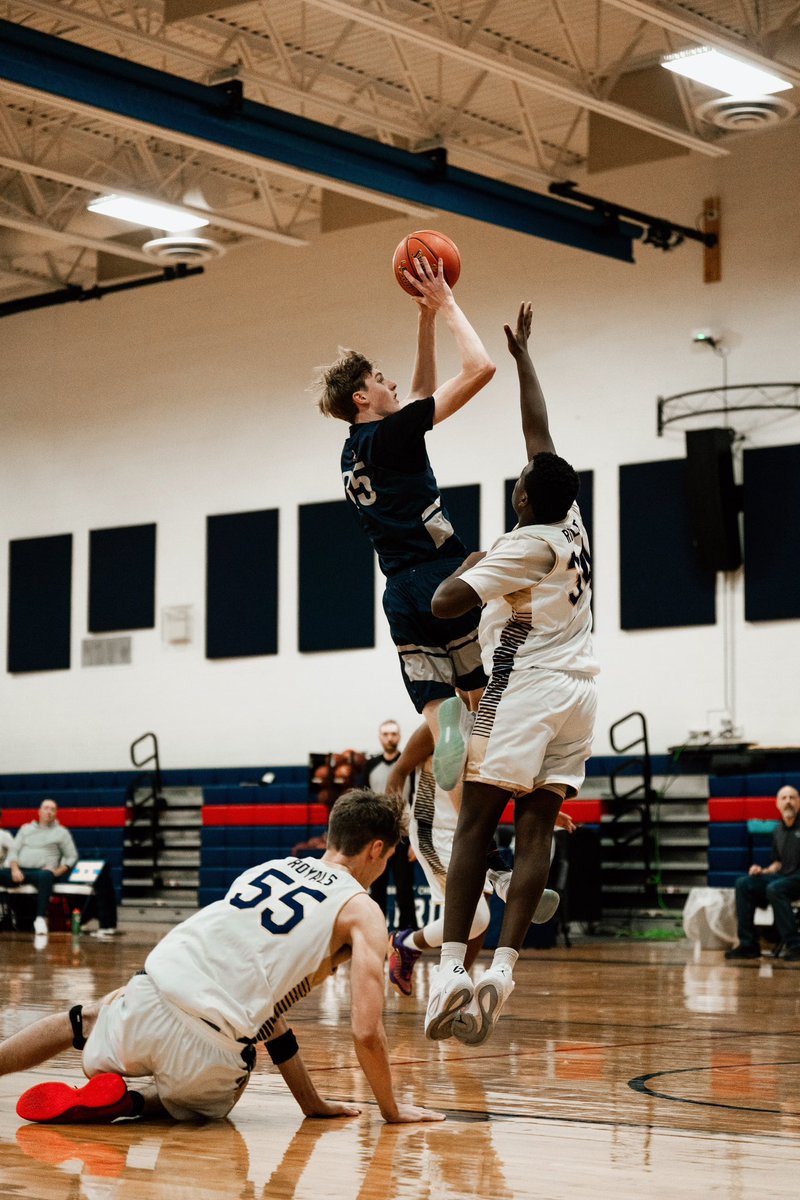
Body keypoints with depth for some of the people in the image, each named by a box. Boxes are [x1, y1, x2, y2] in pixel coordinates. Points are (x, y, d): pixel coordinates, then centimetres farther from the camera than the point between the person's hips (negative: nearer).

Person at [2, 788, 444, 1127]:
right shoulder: (362, 910, 6)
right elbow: (365, 1031, -4)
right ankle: (126, 1100, 3)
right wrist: (392, 1110, 14)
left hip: (151, 989, 5)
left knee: (82, 1023, 39)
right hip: (208, 1044, -5)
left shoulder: (271, 866, 24)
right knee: (203, 1106, 33)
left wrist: (312, 1102, 36)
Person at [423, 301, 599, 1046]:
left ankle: (452, 967, -14)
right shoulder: (572, 525, 9)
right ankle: (503, 967, -8)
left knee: (475, 824, -6)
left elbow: (444, 604, -15)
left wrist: (468, 565, 6)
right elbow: (539, 431, 21)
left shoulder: (525, 545, -9)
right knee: (536, 828, 0)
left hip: (525, 690, -7)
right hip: (576, 691, 7)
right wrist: (522, 359, 31)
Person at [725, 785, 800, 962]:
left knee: (774, 888, -35)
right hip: (784, 876, 7)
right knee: (743, 884, -9)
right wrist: (763, 871, 6)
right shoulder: (778, 832, 18)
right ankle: (748, 945, -11)